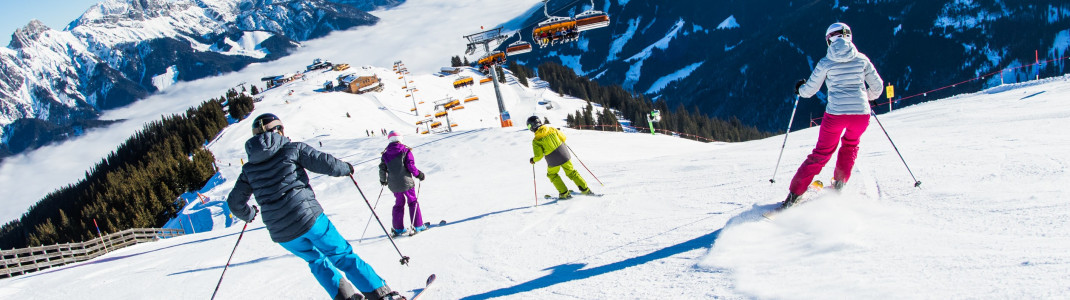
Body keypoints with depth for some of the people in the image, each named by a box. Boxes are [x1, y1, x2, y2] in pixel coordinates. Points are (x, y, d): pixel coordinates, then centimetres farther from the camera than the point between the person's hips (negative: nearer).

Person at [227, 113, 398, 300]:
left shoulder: (249, 169, 12)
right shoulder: (292, 149, 1)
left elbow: (235, 203, 17)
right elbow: (325, 163, -3)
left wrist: (249, 214, 39)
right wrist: (346, 168, 17)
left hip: (281, 234, 3)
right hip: (309, 217, -3)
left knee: (316, 260, 26)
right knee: (342, 255, 8)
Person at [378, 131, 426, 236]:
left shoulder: (385, 154, 3)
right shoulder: (406, 151, -8)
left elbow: (382, 169, 6)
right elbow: (411, 166, -13)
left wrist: (383, 180, 24)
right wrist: (420, 175, 1)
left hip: (393, 185, 4)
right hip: (406, 182, -4)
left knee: (399, 204, 17)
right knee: (413, 202, 8)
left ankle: (398, 229, 16)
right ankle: (418, 226, 6)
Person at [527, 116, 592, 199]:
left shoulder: (536, 141, -11)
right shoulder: (551, 129, -2)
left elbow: (539, 155, -11)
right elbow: (563, 138, 7)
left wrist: (533, 160, 9)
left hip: (553, 161, -3)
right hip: (564, 155, 3)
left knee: (552, 175, 24)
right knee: (571, 172, 20)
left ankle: (564, 193, 19)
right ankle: (585, 189, 20)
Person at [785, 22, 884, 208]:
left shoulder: (826, 63, 2)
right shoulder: (861, 59, 7)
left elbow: (809, 90, 7)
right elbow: (877, 87, 14)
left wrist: (799, 89, 30)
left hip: (835, 114, -1)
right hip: (861, 114, 1)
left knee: (821, 154, 10)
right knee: (850, 144, 31)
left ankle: (793, 195, 4)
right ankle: (839, 185, 23)